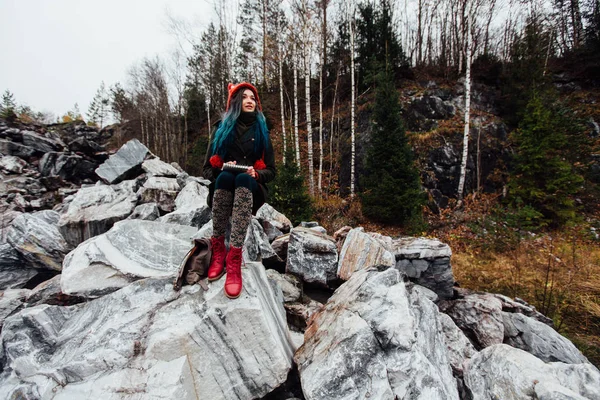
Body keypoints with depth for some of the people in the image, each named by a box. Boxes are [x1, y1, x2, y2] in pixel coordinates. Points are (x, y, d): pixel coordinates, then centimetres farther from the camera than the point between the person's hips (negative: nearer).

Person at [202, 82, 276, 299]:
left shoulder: (261, 131, 12)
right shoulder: (221, 128, 11)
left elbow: (270, 170, 9)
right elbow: (208, 169, 8)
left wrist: (256, 174, -14)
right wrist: (222, 169, -15)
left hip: (250, 189, 0)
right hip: (223, 186, 0)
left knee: (243, 179, -36)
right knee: (225, 176, -35)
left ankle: (234, 257, -46)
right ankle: (218, 248, -33)